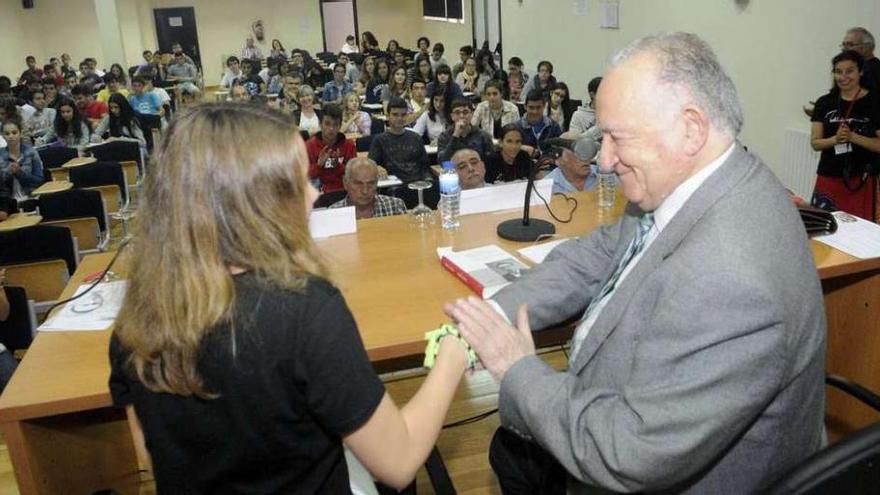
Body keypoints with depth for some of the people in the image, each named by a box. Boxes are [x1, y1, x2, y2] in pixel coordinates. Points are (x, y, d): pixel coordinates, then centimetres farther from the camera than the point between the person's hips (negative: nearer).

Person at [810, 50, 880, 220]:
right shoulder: (825, 103, 6)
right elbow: (815, 142, 5)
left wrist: (852, 136, -17)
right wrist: (835, 139, -13)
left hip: (861, 180, -2)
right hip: (828, 178, 2)